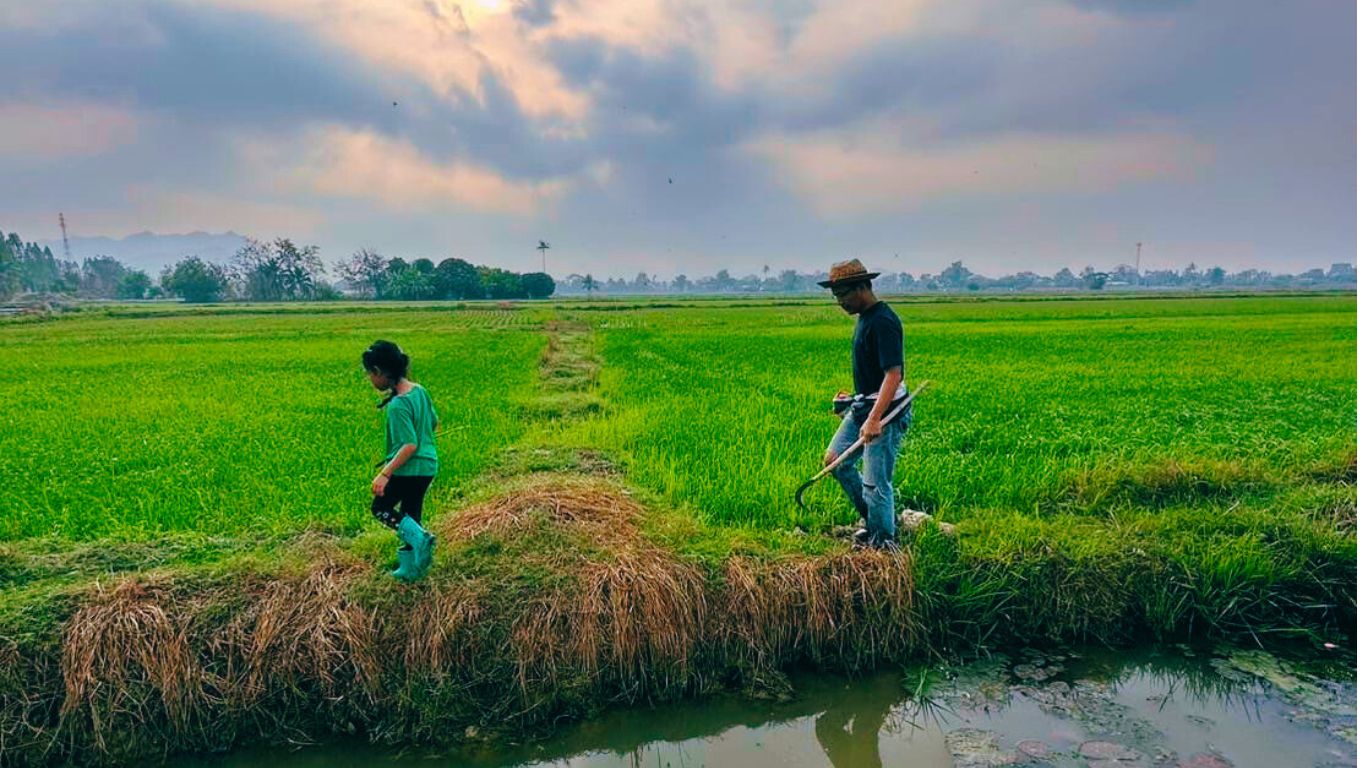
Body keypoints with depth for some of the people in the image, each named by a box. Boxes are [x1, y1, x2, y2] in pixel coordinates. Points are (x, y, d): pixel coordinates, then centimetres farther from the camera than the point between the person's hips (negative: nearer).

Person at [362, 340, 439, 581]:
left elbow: (410, 445, -25)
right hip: (427, 466, 8)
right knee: (410, 515, 19)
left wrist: (385, 474, -23)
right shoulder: (420, 390, 2)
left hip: (408, 469, -8)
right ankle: (411, 569, 28)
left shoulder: (398, 405, -23)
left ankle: (421, 538, -5)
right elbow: (433, 423, 15)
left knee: (380, 508, 13)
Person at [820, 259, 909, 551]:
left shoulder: (883, 321, -20)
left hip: (885, 411, -10)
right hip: (863, 406, 10)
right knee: (834, 460, 11)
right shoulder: (864, 317, 10)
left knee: (876, 482, -4)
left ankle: (883, 543, 14)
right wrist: (855, 398, 24)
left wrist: (874, 419, -33)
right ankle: (873, 519, 26)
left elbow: (893, 373, -27)